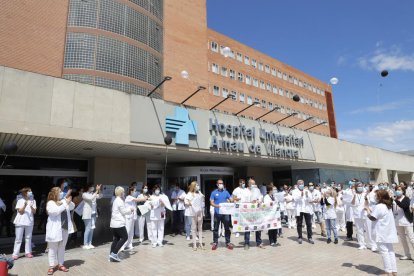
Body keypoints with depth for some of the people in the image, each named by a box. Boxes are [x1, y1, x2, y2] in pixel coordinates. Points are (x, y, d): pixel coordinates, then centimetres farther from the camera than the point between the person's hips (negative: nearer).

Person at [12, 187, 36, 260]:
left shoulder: (33, 201, 4)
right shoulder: (20, 201, -2)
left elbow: (34, 212, -3)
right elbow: (20, 212, -8)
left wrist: (31, 207, -23)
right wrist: (25, 205, -24)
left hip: (29, 222, 2)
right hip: (20, 222, -2)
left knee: (28, 238, 9)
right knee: (18, 239, 3)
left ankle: (28, 252, 16)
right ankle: (15, 254, 9)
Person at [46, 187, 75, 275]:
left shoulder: (63, 201, 10)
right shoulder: (50, 203, -7)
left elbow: (72, 207, 8)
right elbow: (55, 211, -24)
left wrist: (69, 201, -8)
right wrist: (65, 203, -25)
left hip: (65, 228, 6)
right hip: (55, 229, -6)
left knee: (62, 247, 14)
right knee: (53, 248, 5)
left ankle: (60, 264, 24)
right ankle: (51, 266, 14)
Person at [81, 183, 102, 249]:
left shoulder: (93, 193, 11)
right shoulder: (84, 194, -7)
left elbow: (100, 196, 4)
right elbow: (91, 198, -23)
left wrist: (99, 190, -9)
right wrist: (96, 191, -24)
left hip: (94, 214, 6)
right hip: (88, 214, -6)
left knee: (92, 229, 9)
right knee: (88, 229, -5)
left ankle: (90, 243, 16)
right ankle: (85, 244, 3)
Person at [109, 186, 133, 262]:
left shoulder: (115, 200, 17)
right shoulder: (119, 201, -14)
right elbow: (123, 211, -13)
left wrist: (128, 209, 15)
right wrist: (130, 209, 2)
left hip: (113, 223, 10)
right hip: (119, 223, -10)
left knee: (116, 239, 13)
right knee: (124, 237, -1)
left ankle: (112, 256, 12)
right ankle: (114, 253, -5)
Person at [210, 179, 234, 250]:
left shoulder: (226, 192, 9)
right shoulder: (214, 193, 2)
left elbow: (231, 200, 7)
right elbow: (211, 202, -4)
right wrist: (216, 205, -23)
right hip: (217, 213, -2)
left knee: (227, 228, 6)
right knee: (216, 228, 6)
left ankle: (228, 242, 17)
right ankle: (215, 243, 16)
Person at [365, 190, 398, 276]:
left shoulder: (379, 206, -18)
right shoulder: (388, 206, 10)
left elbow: (372, 218, -12)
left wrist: (367, 210, 2)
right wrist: (370, 211, 10)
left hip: (383, 234, -9)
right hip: (389, 233, 9)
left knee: (384, 252, -1)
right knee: (390, 251, 14)